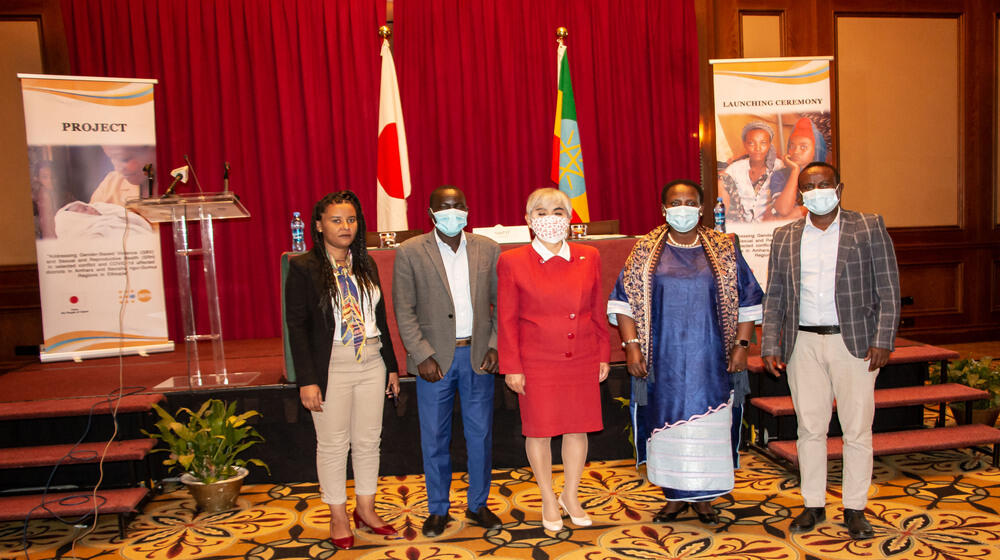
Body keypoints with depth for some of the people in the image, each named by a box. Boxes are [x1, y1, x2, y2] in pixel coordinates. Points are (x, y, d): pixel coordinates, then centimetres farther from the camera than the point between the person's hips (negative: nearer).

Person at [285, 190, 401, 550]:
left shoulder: (366, 264, 9)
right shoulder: (303, 268, -7)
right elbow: (297, 326, -9)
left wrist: (391, 366, 13)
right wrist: (307, 379, -14)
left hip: (371, 365, 5)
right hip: (331, 369, -5)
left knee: (368, 440, 12)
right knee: (333, 444, 6)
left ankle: (366, 510, 28)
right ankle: (338, 517, 22)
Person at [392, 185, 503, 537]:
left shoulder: (488, 249, 5)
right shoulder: (410, 252, -2)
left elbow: (501, 304, 8)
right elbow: (404, 311, -4)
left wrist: (495, 346, -2)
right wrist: (422, 356, -10)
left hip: (477, 357, 2)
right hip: (435, 359, -2)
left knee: (481, 435, 10)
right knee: (434, 439, 8)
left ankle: (477, 505, 28)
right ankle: (438, 510, 26)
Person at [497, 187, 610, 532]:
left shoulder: (589, 258, 3)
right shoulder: (513, 262, -5)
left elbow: (598, 310, 9)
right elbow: (507, 319, -4)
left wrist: (603, 355, 9)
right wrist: (512, 367, -5)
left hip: (582, 362, 3)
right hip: (536, 364, -2)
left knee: (578, 428, 12)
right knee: (539, 431, 8)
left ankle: (571, 496, 33)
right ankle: (549, 501, 29)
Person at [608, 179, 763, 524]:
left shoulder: (724, 250, 4)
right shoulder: (645, 251, 2)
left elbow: (747, 302, 7)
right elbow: (623, 301, 1)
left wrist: (741, 345, -1)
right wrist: (631, 346, -7)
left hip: (710, 360, 0)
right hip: (664, 360, 0)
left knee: (709, 426, 4)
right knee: (667, 424, 6)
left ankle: (703, 497, 20)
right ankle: (675, 496, 21)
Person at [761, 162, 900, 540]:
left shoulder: (869, 227, 2)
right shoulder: (785, 237, 9)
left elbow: (888, 289, 0)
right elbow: (774, 296, 10)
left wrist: (882, 341, -8)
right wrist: (770, 346, 3)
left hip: (854, 342, -2)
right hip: (803, 344, 2)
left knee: (857, 430, 4)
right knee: (810, 428, 8)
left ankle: (855, 508, 18)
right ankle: (814, 505, 21)